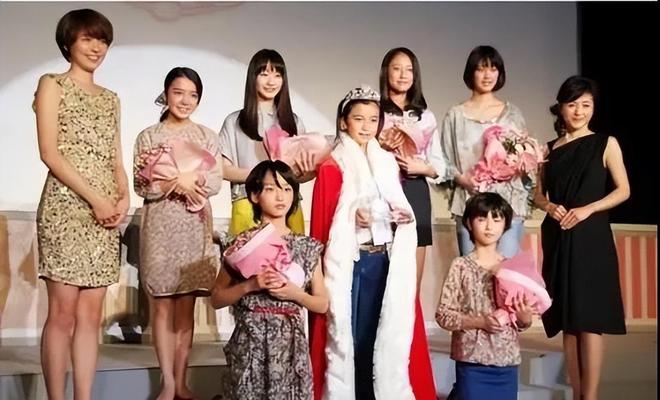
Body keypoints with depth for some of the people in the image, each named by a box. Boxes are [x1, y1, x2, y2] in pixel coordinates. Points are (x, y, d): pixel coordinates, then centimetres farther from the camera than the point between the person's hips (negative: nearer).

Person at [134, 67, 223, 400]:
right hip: (160, 225, -2)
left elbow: (216, 182, 1)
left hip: (195, 226, 2)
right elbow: (141, 185, -3)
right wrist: (178, 183, -14)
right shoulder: (148, 136, 5)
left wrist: (189, 180, -14)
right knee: (163, 305, -1)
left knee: (186, 306, 4)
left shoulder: (207, 136, 10)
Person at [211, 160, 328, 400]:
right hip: (250, 342, -1)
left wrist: (293, 293, -9)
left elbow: (322, 304, 9)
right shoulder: (242, 243, 0)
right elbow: (216, 299, 2)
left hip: (291, 344, 2)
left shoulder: (307, 247, 5)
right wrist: (249, 285, -13)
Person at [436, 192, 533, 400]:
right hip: (472, 360, -4)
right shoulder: (461, 266, -5)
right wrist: (480, 322, -19)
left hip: (507, 361, 4)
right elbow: (443, 315, -8)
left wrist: (524, 315, -11)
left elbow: (523, 324, 11)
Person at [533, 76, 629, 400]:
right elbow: (538, 194, 14)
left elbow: (623, 190, -1)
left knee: (590, 318, -8)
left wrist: (587, 209, -14)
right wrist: (550, 207, -7)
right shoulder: (550, 149, 12)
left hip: (590, 238, -4)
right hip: (558, 239, 4)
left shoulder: (605, 144, 2)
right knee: (568, 320, 6)